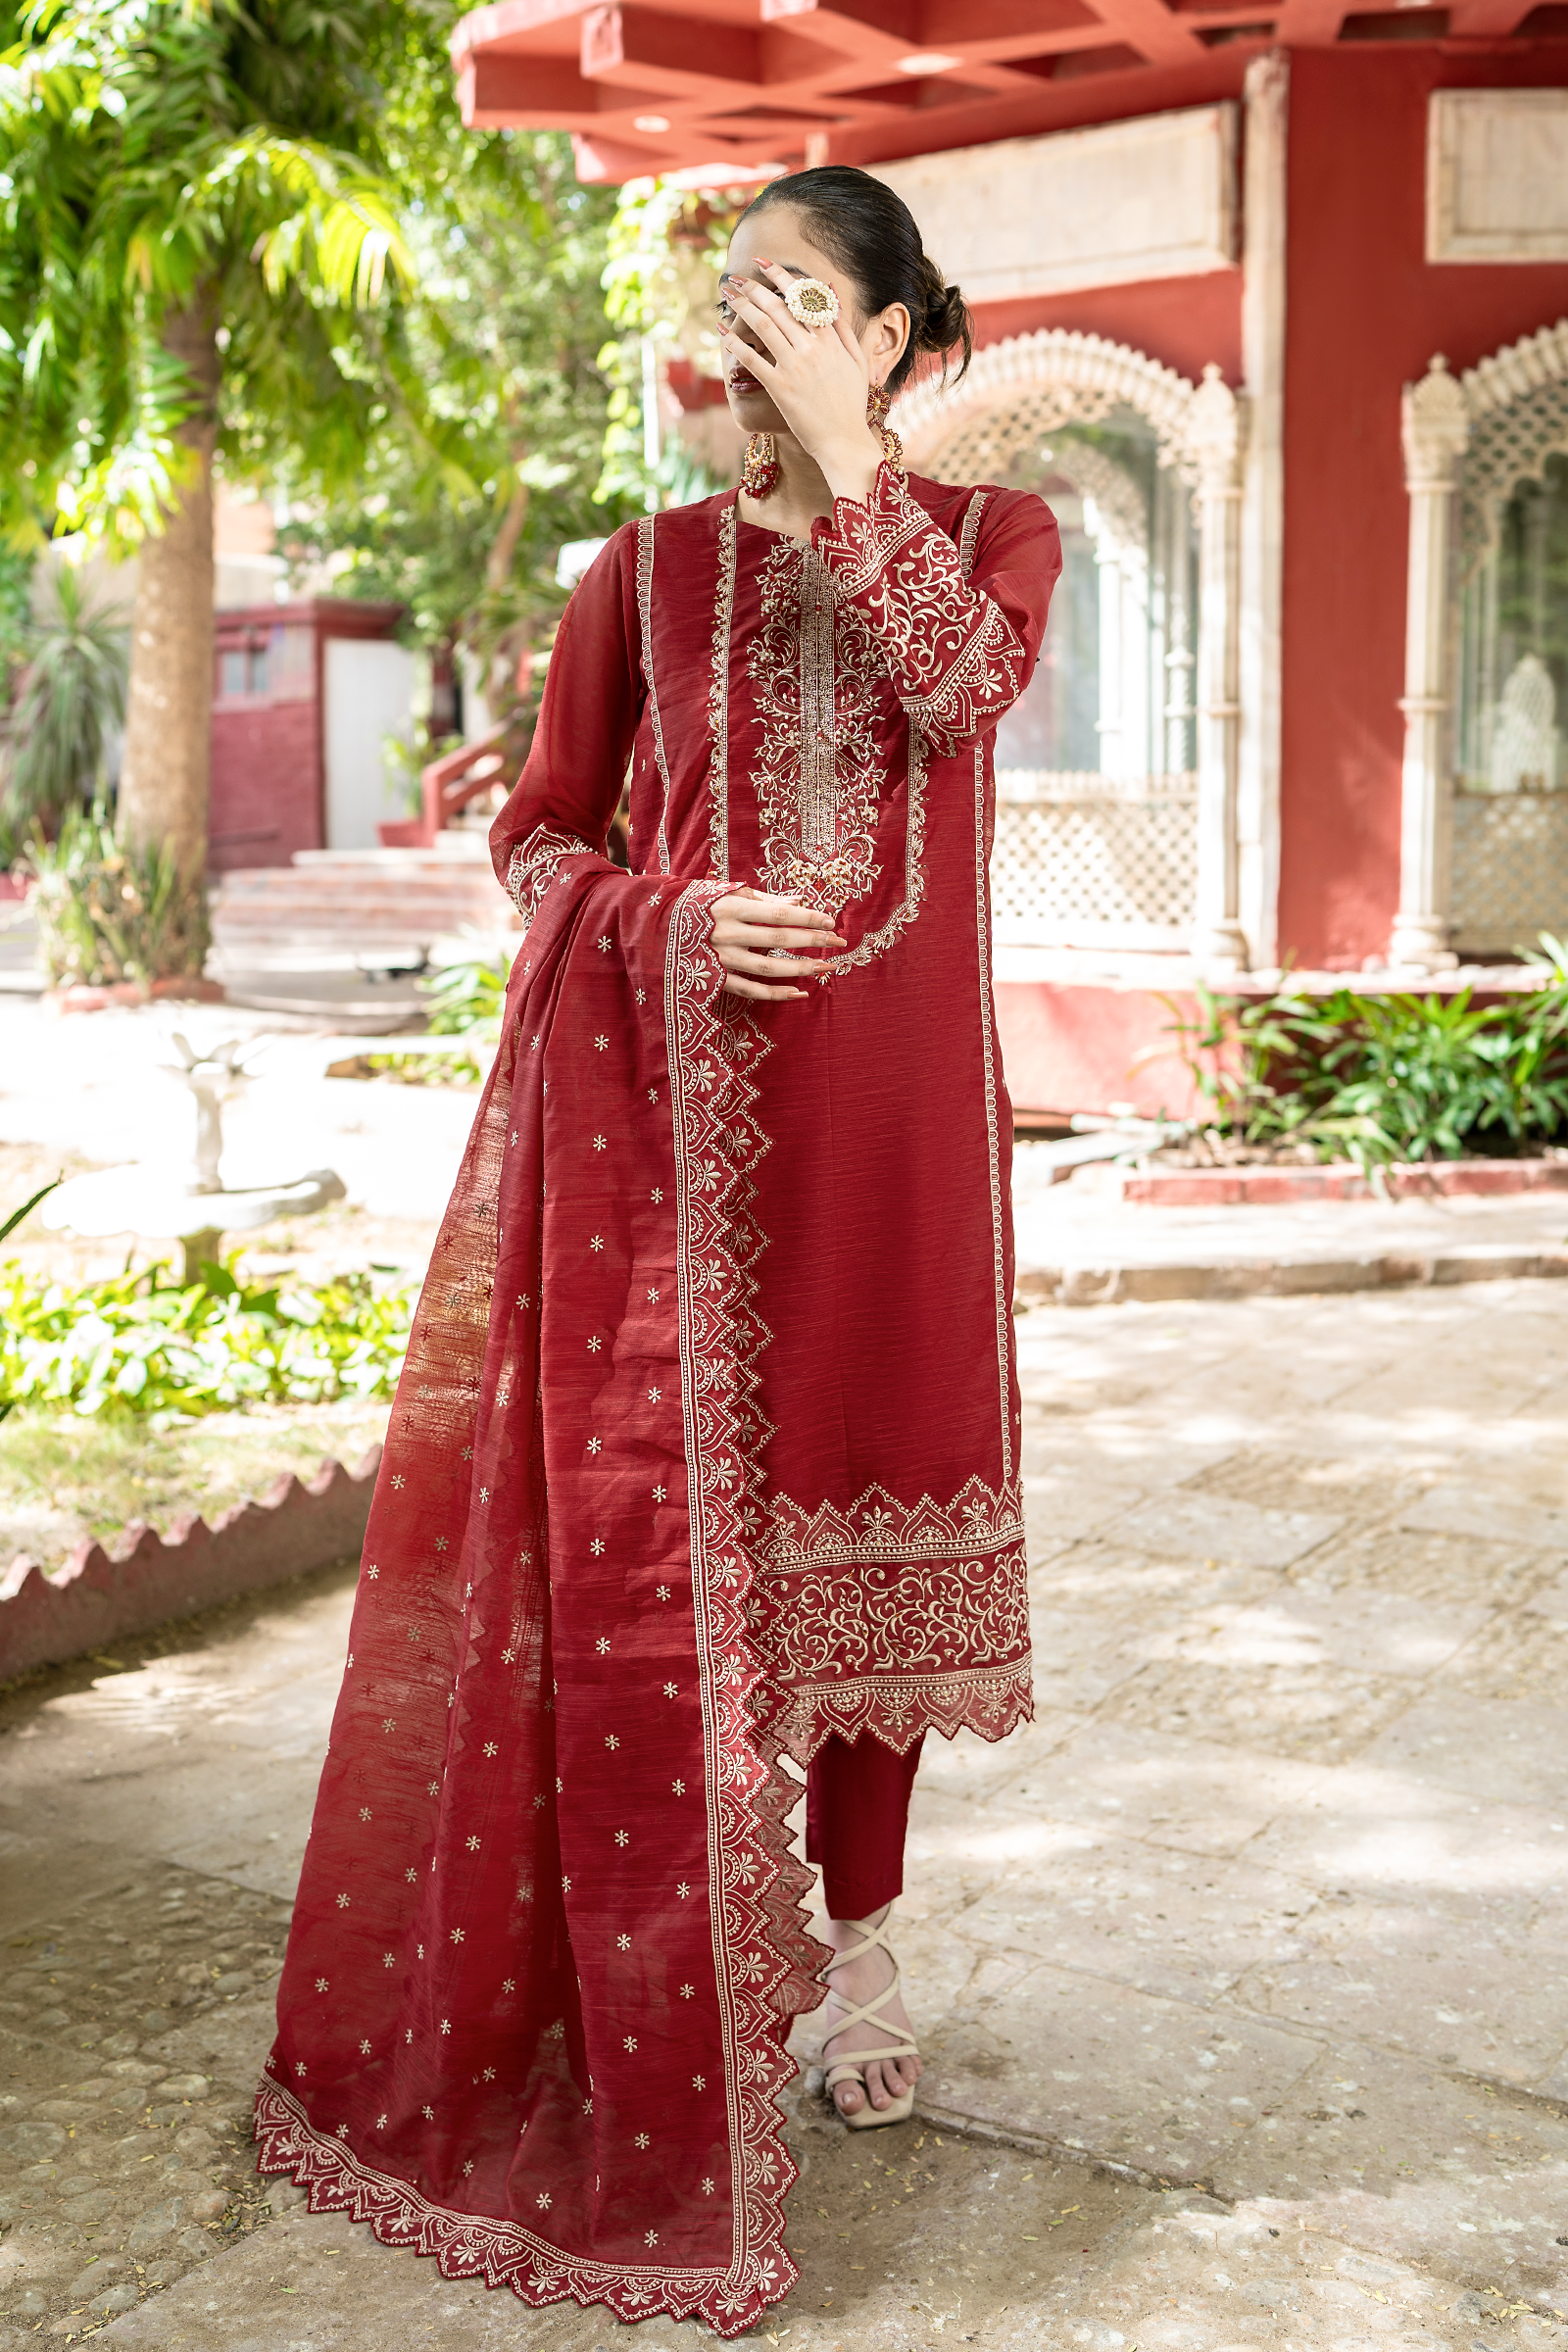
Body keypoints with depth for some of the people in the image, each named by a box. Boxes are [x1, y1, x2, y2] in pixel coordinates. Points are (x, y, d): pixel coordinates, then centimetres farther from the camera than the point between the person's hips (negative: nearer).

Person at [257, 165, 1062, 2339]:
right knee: (660, 1528, -2)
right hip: (668, 1101, 0)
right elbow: (539, 834, 9)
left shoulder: (988, 528, 9)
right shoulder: (651, 569, 9)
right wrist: (669, 916, -10)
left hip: (888, 1102, 0)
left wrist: (845, 452, -13)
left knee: (861, 1517, 6)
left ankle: (858, 1939, 25)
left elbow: (959, 678, -15)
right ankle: (676, 2002, 14)